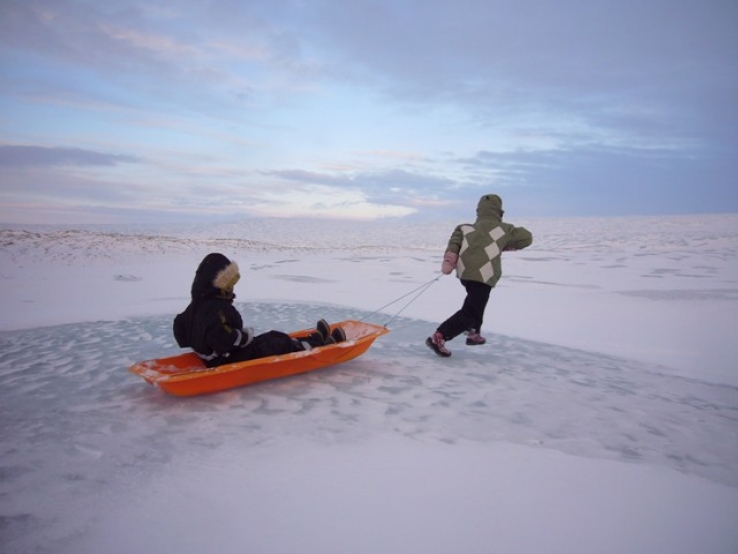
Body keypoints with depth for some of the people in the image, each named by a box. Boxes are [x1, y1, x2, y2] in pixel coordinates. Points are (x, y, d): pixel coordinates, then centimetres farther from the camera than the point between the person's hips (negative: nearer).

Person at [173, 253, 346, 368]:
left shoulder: (199, 304, 5)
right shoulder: (216, 309, -30)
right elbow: (225, 341, -38)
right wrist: (247, 335, -18)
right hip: (231, 361, -11)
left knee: (274, 337, 17)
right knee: (283, 345, -1)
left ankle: (317, 339, 28)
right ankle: (320, 344, 15)